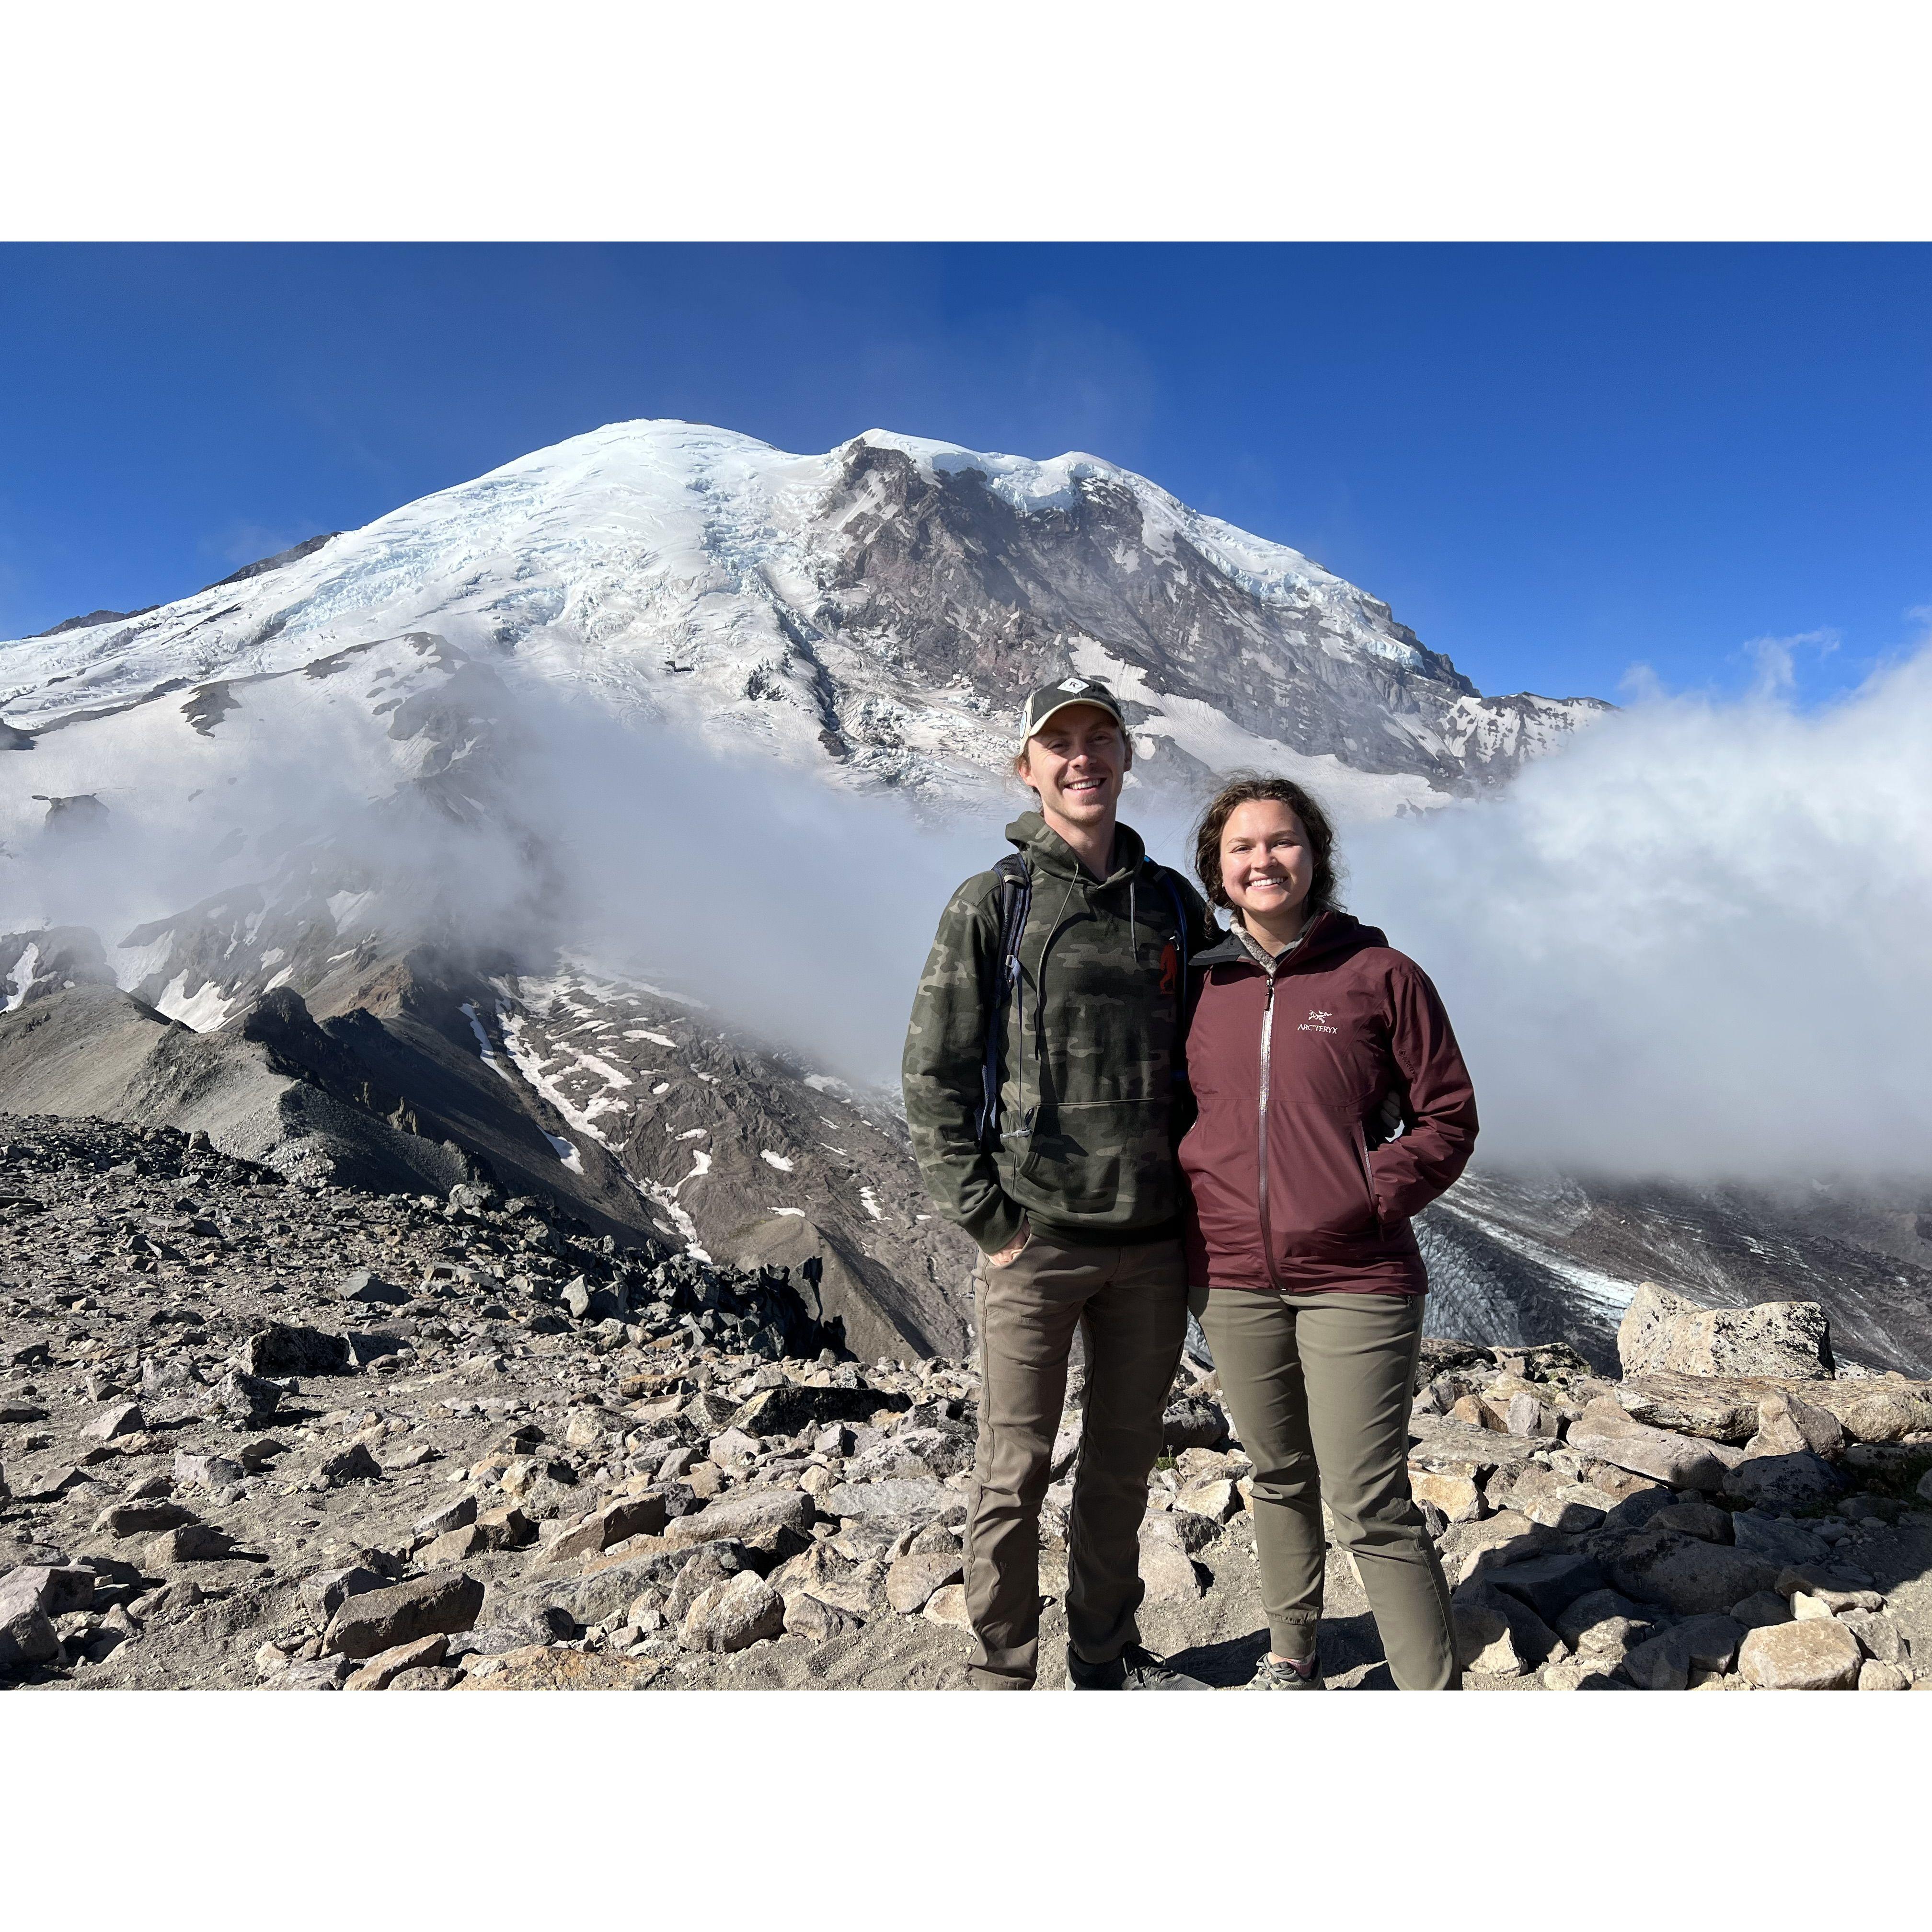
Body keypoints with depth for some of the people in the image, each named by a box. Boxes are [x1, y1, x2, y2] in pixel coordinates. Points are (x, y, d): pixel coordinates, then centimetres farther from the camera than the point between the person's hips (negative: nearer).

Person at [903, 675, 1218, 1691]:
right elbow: (935, 1077, -6)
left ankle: (1108, 1654, 37)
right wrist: (987, 1219, -10)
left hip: (1152, 1239, 4)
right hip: (1035, 1237, -4)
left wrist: (1199, 1198, 9)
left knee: (1124, 1461, 17)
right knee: (1015, 1474, 7)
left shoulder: (1172, 902, 8)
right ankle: (1001, 1675, 26)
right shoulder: (990, 905, -4)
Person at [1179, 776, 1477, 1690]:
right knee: (1279, 1478, 19)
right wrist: (1195, 1200, 3)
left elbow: (1447, 1118, 0)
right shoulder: (1203, 985, 5)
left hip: (1356, 1280, -4)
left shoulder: (1381, 974, -4)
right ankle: (1291, 1659, 38)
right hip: (1232, 1278, 4)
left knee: (1370, 1506, -3)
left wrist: (1373, 1199, -12)